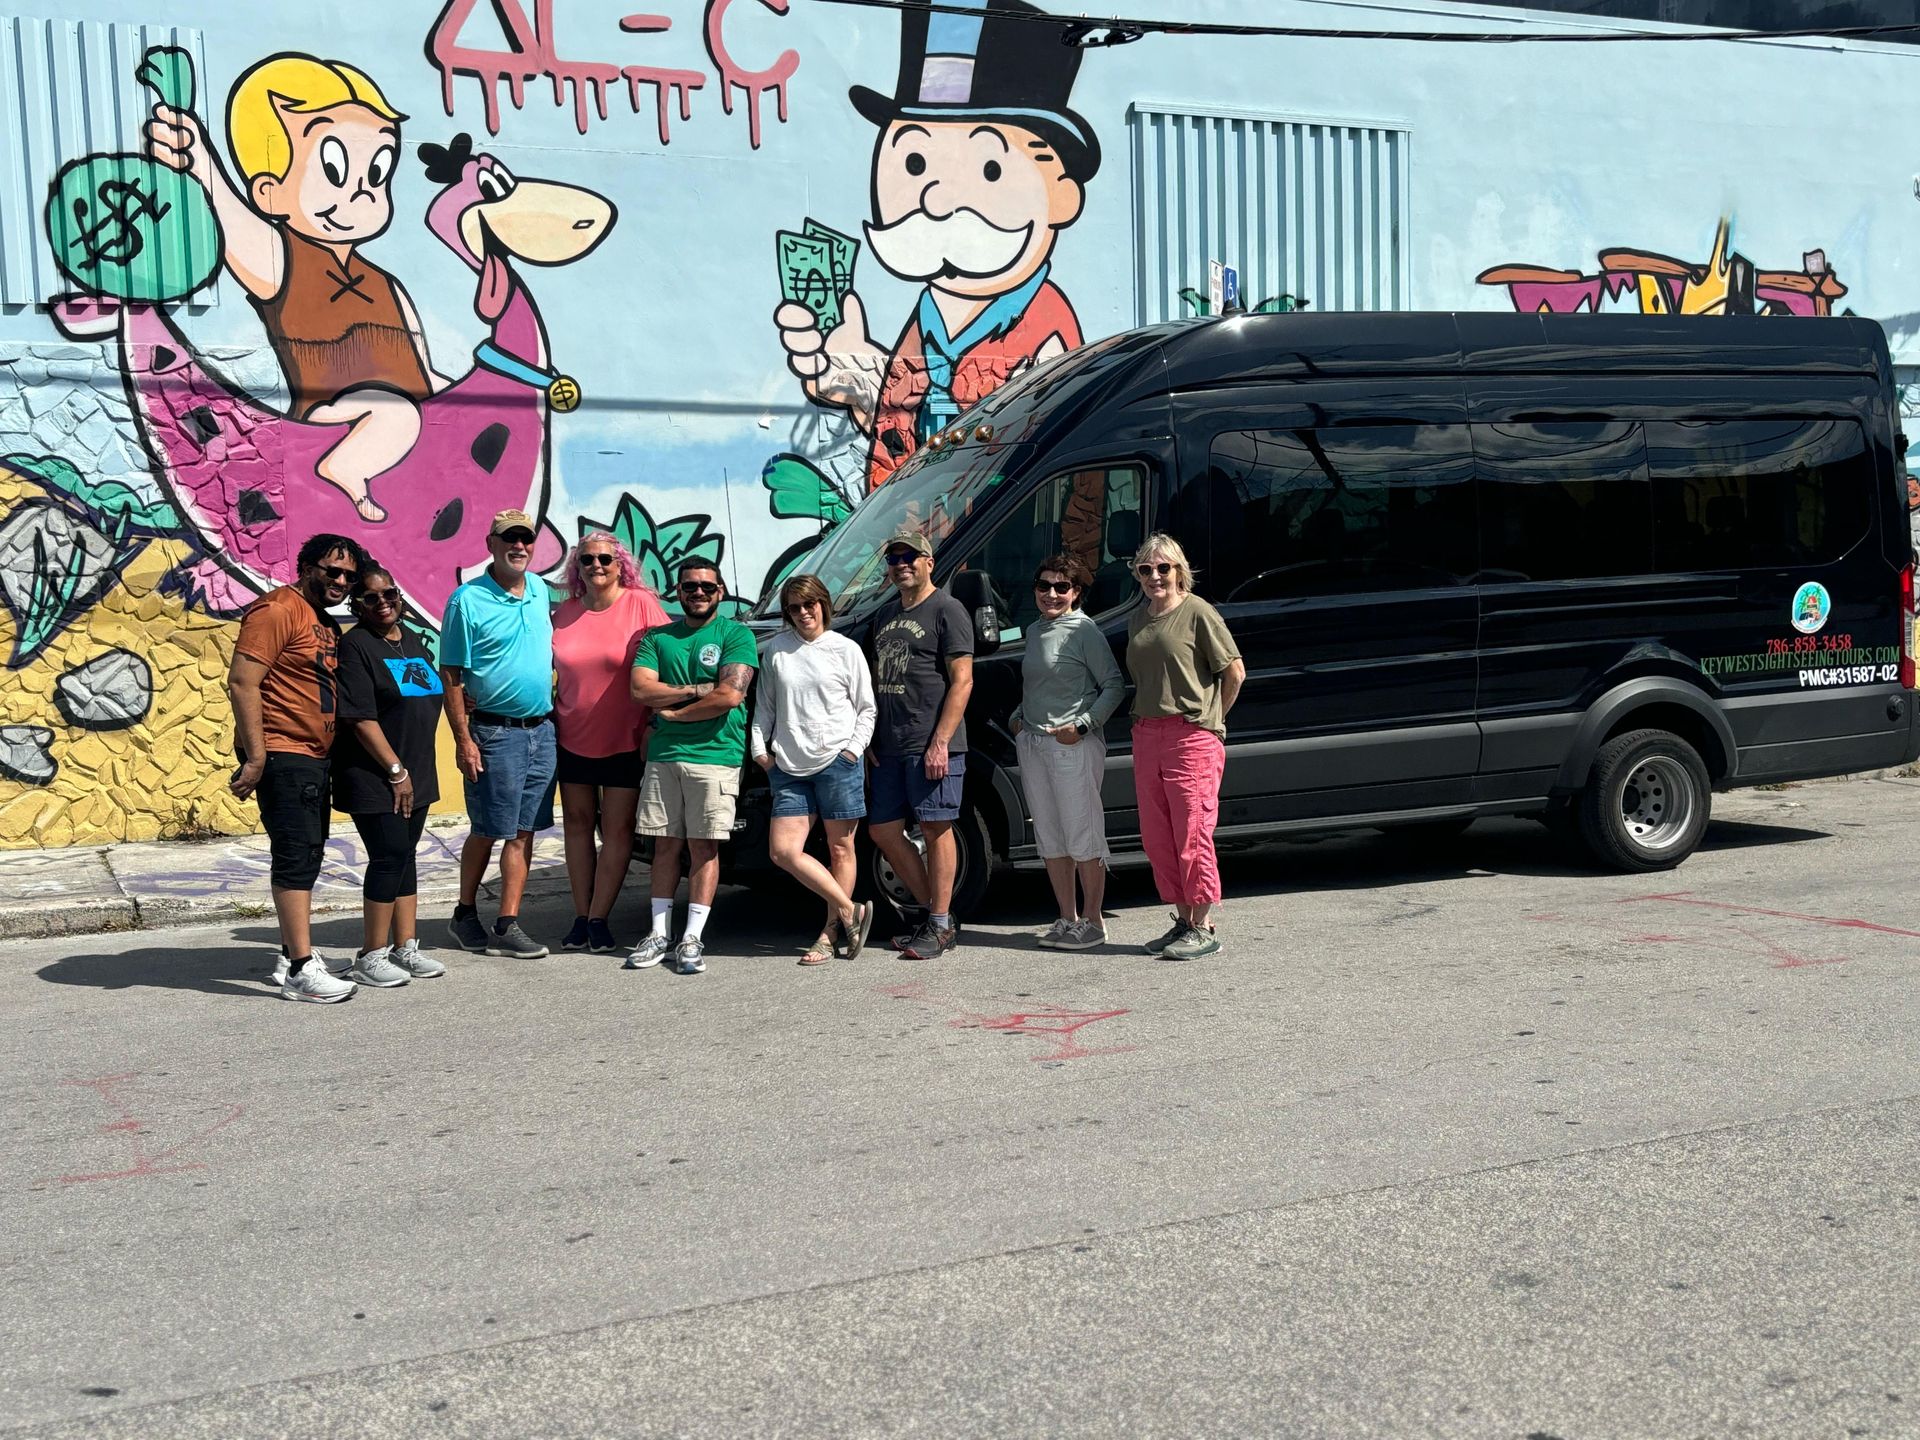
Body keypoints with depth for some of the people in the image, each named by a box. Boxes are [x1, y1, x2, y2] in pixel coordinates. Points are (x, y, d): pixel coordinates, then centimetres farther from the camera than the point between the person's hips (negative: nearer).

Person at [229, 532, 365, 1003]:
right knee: (297, 855, -11)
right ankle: (301, 970, -10)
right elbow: (242, 682, -18)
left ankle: (290, 955, 24)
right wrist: (255, 756, -23)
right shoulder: (277, 610, -11)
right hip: (281, 755, -10)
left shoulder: (327, 624, 18)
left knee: (306, 857, 14)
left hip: (315, 757, 10)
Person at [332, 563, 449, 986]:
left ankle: (405, 948, 18)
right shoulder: (355, 645, -10)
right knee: (389, 857, -9)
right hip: (373, 777, -7)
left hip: (415, 774, 7)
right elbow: (361, 718, -16)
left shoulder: (411, 641, 14)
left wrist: (411, 772, 16)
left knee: (405, 856, 11)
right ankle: (371, 957, 0)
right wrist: (396, 771, -16)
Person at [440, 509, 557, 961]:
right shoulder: (467, 599, -8)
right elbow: (450, 675, -9)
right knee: (487, 832, 2)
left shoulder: (542, 592, 10)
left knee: (522, 833, 5)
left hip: (541, 730, 5)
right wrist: (463, 739, -14)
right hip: (495, 732, -5)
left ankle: (507, 926, 9)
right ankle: (465, 915, 19)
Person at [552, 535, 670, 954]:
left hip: (625, 741, -4)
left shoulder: (641, 604, -7)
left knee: (617, 829, -1)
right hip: (574, 739, 4)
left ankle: (598, 919, 6)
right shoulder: (564, 613, 5)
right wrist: (552, 718, 8)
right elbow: (558, 671, 16)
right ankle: (580, 917, 16)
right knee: (577, 824, 9)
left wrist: (654, 725, -11)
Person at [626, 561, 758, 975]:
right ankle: (660, 933, 12)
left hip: (715, 757, -3)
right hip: (662, 757, 3)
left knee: (704, 846, -1)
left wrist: (672, 711, -4)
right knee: (666, 844, 6)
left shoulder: (736, 635, 2)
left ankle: (693, 937, 2)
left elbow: (730, 696, -11)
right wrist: (696, 691, -9)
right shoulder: (658, 638, 14)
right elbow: (641, 689, -1)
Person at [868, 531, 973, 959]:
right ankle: (928, 907, 20)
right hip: (890, 747, 8)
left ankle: (939, 925, 2)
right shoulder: (886, 614, 19)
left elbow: (962, 680, -11)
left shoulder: (946, 610, -5)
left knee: (936, 829, -4)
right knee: (883, 830, 8)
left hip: (931, 746, -8)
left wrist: (940, 742, -18)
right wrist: (871, 738, 14)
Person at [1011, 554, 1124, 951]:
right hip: (1032, 743, 7)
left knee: (1083, 836, -3)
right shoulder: (1034, 631, 14)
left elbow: (1114, 686, -9)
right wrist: (1019, 717, 10)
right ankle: (1067, 919, 18)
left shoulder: (1084, 631, -7)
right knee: (1049, 838, 9)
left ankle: (1091, 921, 6)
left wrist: (1082, 725, -15)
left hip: (1074, 745, -7)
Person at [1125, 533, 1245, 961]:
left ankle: (1203, 928, 2)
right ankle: (1183, 921, 20)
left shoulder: (1197, 612, -7)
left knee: (1192, 836, -6)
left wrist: (1211, 719, 1)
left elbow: (1235, 672, -5)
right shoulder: (1138, 619, 14)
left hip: (1192, 736, -7)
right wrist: (1144, 720, 10)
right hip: (1146, 734, 7)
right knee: (1156, 839, 9)